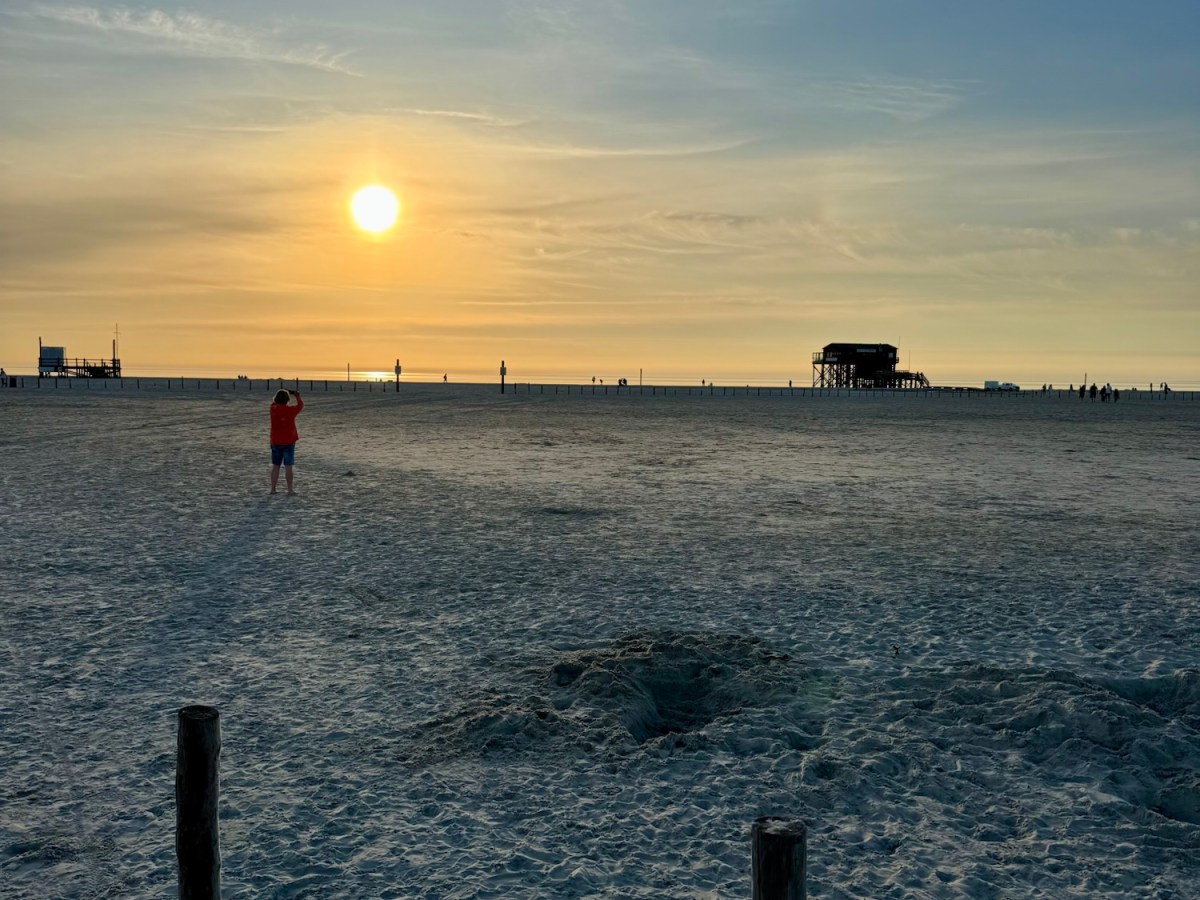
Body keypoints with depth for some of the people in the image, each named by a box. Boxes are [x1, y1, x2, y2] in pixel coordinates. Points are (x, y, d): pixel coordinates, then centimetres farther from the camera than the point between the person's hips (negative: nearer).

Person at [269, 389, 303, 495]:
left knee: (275, 465, 11)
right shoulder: (290, 410, -13)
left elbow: (274, 401, 18)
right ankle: (290, 489, 0)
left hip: (275, 442, 3)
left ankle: (273, 488, 14)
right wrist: (298, 397, 24)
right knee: (288, 466, -1)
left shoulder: (273, 408, -5)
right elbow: (301, 405, 6)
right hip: (288, 442, -3)